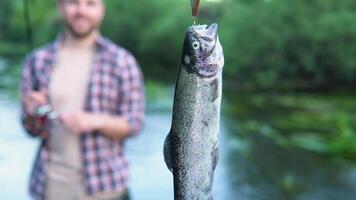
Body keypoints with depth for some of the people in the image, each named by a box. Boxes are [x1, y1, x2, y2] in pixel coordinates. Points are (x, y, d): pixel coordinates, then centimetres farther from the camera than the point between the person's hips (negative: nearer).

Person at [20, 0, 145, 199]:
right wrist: (34, 114, -12)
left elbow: (135, 124, -2)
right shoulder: (38, 60, 4)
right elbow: (33, 129, 10)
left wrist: (96, 121, -18)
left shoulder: (122, 61, -2)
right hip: (53, 184, 2)